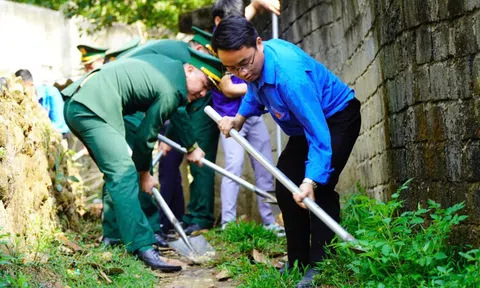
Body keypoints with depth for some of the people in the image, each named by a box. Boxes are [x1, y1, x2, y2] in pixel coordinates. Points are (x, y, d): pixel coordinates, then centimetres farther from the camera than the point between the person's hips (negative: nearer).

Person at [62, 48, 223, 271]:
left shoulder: (169, 66, 16)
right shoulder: (170, 91, -13)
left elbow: (176, 111, 33)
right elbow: (145, 136, -4)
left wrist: (191, 146, 41)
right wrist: (144, 175, 11)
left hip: (78, 102, 11)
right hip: (92, 108, -11)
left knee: (116, 172, 19)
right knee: (124, 172, -17)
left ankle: (115, 235, 27)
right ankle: (143, 247, -23)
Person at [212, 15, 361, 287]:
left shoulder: (289, 75, -41)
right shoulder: (254, 64, -16)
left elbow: (319, 135, -43)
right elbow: (256, 89, 11)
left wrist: (310, 181, -52)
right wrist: (239, 118, -6)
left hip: (337, 117, -9)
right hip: (307, 122, 9)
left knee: (320, 189, -25)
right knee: (286, 187, 9)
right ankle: (298, 262, 17)